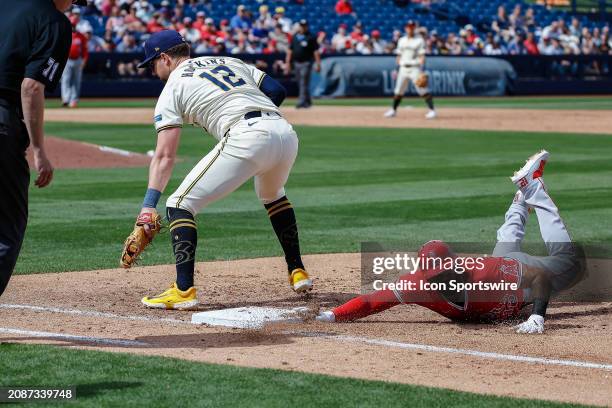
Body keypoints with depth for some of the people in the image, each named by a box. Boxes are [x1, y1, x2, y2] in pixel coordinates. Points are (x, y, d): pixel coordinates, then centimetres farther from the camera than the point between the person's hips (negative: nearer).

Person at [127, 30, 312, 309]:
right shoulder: (229, 61, 30)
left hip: (245, 139, -7)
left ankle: (184, 291, -12)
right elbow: (277, 91, 19)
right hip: (286, 133, 7)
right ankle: (298, 273, 36)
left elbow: (165, 155, 2)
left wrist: (149, 207, -2)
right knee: (272, 194, 38)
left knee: (180, 204, 1)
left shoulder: (172, 87, 13)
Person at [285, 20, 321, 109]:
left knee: (304, 83, -13)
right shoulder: (294, 37, 12)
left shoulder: (311, 37, -3)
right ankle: (308, 101, 21)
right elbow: (290, 50, 15)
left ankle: (302, 101, -18)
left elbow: (316, 51, -6)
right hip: (297, 63, 6)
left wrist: (318, 64, -12)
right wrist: (287, 63, 10)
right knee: (301, 84, 9)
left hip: (306, 63, -6)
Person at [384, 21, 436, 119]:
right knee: (398, 91, 8)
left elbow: (422, 56, -8)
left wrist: (422, 70, -18)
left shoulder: (419, 40, -2)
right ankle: (393, 110, 20)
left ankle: (432, 110, -11)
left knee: (423, 90, -11)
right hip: (403, 68, 5)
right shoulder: (402, 40, 14)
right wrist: (397, 69, 13)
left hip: (415, 68, -5)